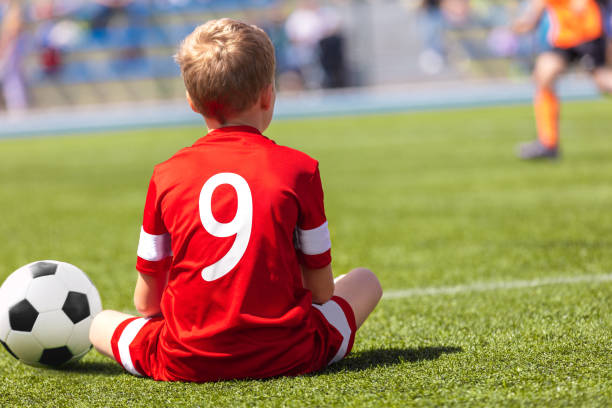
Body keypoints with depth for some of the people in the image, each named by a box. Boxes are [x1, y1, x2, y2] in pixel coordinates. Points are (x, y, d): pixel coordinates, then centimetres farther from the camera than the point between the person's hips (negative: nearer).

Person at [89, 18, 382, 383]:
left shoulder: (167, 176, 3)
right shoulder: (298, 168, -1)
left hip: (187, 363, 0)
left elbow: (146, 301, 8)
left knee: (100, 323, 27)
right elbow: (321, 289, 5)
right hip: (286, 357, 0)